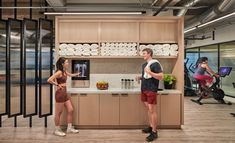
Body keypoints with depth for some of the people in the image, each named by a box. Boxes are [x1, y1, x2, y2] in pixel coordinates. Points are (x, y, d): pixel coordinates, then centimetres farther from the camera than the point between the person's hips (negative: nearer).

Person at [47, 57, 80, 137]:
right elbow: (49, 80, -25)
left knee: (70, 110, 10)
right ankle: (57, 130, 19)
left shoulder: (64, 71, 12)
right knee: (58, 113, 3)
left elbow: (70, 75, 36)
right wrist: (57, 85, -15)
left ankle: (69, 128, 22)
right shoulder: (59, 72, -16)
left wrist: (76, 74, 40)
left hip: (65, 93, 9)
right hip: (60, 93, -9)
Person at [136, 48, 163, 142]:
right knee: (148, 109, 15)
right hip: (144, 89, 8)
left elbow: (161, 77, -18)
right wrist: (140, 77, 6)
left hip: (151, 90, -8)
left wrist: (150, 72, -27)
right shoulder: (144, 64, 14)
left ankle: (154, 132, 5)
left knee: (152, 110, -4)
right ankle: (151, 127, 29)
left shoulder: (155, 64, -11)